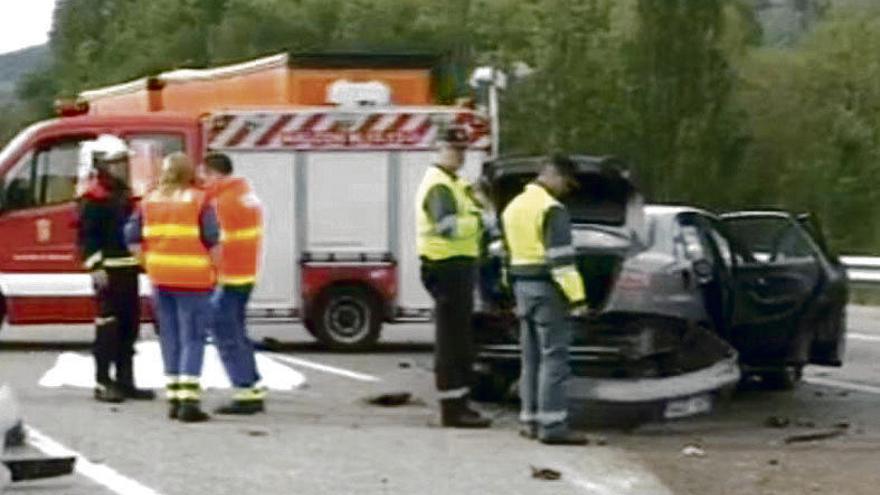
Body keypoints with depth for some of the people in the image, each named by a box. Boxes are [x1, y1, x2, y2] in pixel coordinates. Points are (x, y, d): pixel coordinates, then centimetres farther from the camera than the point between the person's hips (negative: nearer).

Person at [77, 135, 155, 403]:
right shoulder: (93, 196, -11)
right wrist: (95, 267, -22)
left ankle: (125, 381, 16)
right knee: (108, 325, -7)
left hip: (129, 269, 9)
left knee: (130, 325, 10)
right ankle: (103, 383, -3)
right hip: (108, 270, -9)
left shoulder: (124, 194, 18)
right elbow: (86, 235, -16)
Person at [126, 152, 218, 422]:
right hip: (192, 278, -4)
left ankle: (174, 398, 15)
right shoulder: (199, 200, -6)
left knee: (170, 338, 13)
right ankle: (189, 400, -9)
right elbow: (212, 237, -12)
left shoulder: (150, 200, 8)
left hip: (160, 278, 4)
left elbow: (132, 235, 6)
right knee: (192, 339, -1)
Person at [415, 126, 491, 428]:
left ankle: (458, 405, 23)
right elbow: (449, 226, -29)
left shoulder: (452, 183, 20)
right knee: (453, 340, -8)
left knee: (459, 339, 16)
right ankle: (453, 409, -7)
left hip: (458, 266, 11)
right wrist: (477, 220, -15)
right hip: (449, 267, -11)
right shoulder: (439, 186, -15)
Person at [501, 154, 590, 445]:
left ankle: (531, 421, 14)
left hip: (522, 285, 9)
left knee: (532, 358, 13)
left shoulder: (514, 206, 15)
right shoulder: (551, 209, -14)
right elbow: (561, 257, -19)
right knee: (554, 357, -8)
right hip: (547, 288, -9)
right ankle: (552, 426, -11)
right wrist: (576, 297, -20)